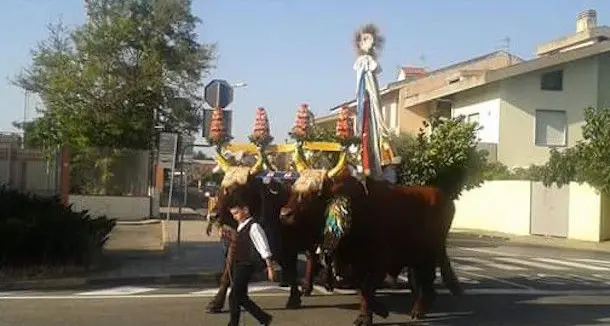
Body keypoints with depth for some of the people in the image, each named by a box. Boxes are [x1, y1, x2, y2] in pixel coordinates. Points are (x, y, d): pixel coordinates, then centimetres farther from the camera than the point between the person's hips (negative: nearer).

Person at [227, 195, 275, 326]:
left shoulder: (253, 227, -14)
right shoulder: (241, 227, 13)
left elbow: (264, 248, -16)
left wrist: (269, 267, -18)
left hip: (246, 266, -9)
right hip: (238, 265, 9)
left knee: (234, 297, -8)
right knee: (241, 297, 13)